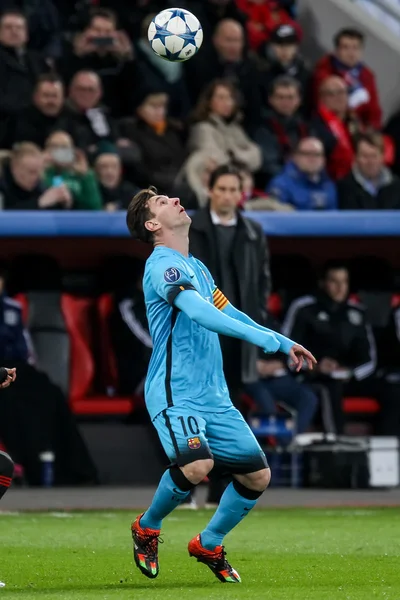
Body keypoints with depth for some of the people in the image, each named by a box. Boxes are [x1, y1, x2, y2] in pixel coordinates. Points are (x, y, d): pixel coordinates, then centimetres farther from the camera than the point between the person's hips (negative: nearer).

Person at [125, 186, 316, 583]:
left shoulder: (196, 267, 18)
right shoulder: (163, 265, -12)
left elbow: (227, 313, 29)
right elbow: (199, 313, -27)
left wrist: (284, 344, 23)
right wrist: (265, 338, -35)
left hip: (214, 396, 9)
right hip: (175, 393, -9)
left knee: (257, 475, 3)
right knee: (197, 464, -30)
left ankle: (209, 544, 25)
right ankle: (147, 528, -2)